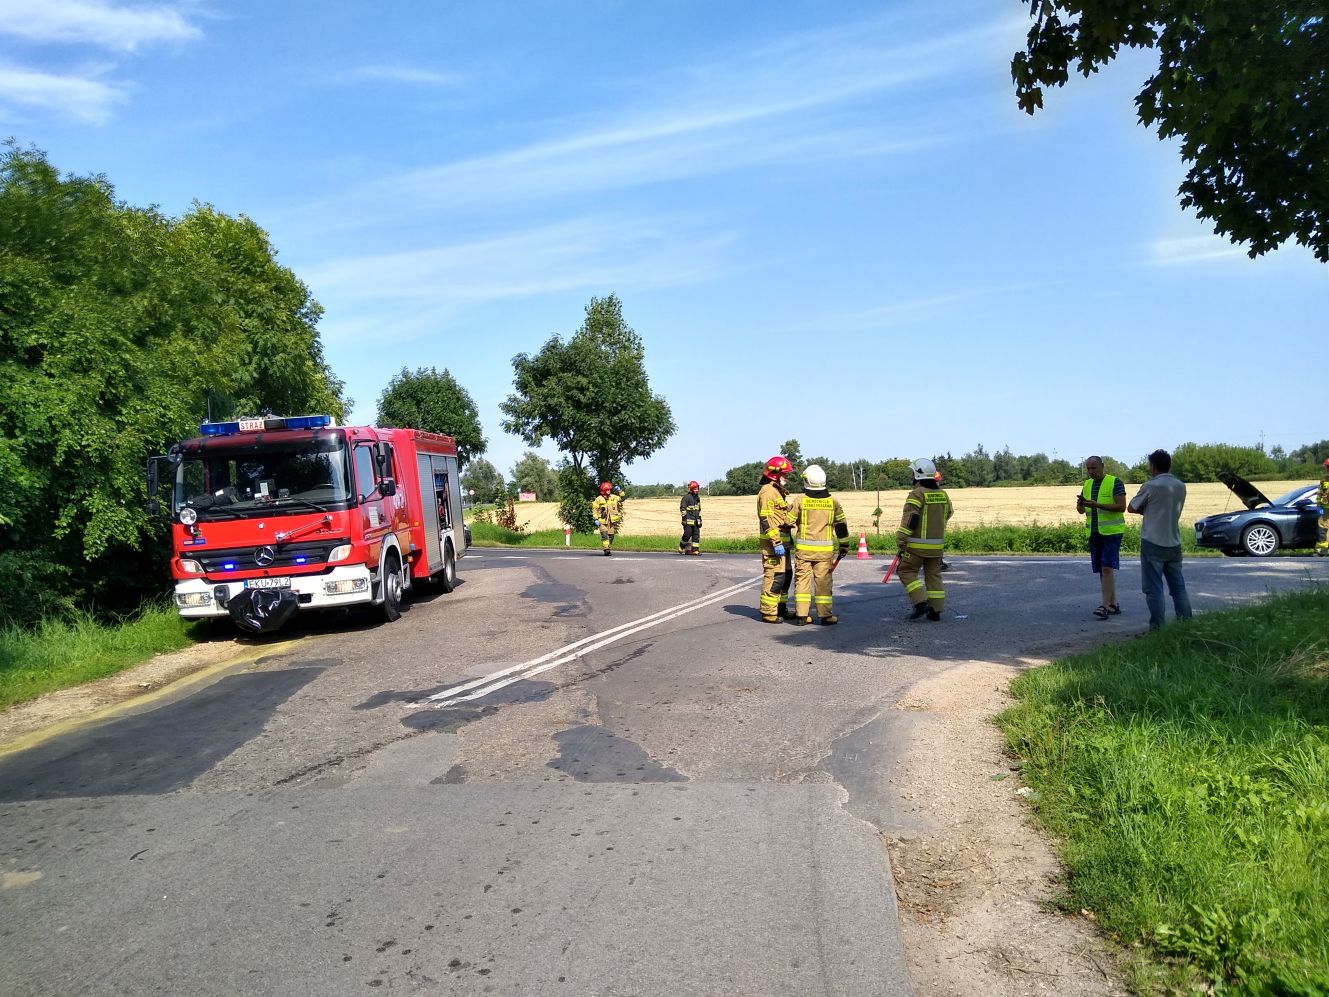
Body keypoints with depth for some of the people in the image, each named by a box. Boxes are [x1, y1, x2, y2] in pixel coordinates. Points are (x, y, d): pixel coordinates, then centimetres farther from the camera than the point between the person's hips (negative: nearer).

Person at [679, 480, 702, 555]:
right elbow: (682, 508, -11)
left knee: (696, 535, 2)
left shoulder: (697, 498, 17)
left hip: (696, 520, 7)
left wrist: (700, 519, 22)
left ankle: (695, 550, 4)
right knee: (687, 534, -9)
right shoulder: (686, 497, -7)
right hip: (688, 520, -7)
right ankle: (681, 548, 9)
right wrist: (684, 517, -17)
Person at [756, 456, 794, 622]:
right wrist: (776, 542, -24)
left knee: (786, 575, 16)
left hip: (782, 541, 11)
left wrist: (787, 540, 26)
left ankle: (781, 608, 26)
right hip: (773, 542, -11)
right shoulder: (767, 492, -13)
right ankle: (768, 612, -5)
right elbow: (766, 520, -20)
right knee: (775, 576, -10)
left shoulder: (779, 491, 20)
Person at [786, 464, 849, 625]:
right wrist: (844, 545, 15)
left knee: (802, 579, 5)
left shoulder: (799, 500, -6)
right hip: (825, 549, 1)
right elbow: (841, 524, 5)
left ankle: (801, 615, 5)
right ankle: (825, 615, 9)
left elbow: (789, 521, 0)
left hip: (803, 548, -1)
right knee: (823, 580, 6)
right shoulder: (833, 501, -1)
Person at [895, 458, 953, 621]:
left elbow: (910, 518, -20)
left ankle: (921, 603, -8)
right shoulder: (943, 494, 8)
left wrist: (901, 539, -20)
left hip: (918, 544, -7)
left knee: (907, 572, 4)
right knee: (934, 575, 12)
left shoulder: (917, 494, -13)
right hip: (937, 544, 7)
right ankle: (935, 610, 12)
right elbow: (948, 514, 20)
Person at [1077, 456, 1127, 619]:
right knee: (1102, 570, 8)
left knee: (1107, 568, -14)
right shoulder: (1087, 484, 13)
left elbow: (1121, 507, -15)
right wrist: (1080, 503, -10)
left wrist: (1096, 505, -24)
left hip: (1112, 532, -7)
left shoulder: (1115, 482, -7)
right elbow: (1081, 510, 14)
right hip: (1094, 533, 7)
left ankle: (1105, 606, -15)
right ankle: (1113, 605, 16)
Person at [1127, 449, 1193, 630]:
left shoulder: (1150, 486, -12)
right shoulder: (1180, 487, 7)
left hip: (1153, 543, -6)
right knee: (1178, 587, 14)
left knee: (1154, 588, -2)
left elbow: (1132, 508, -2)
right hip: (1174, 543, 6)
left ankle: (1157, 627, -2)